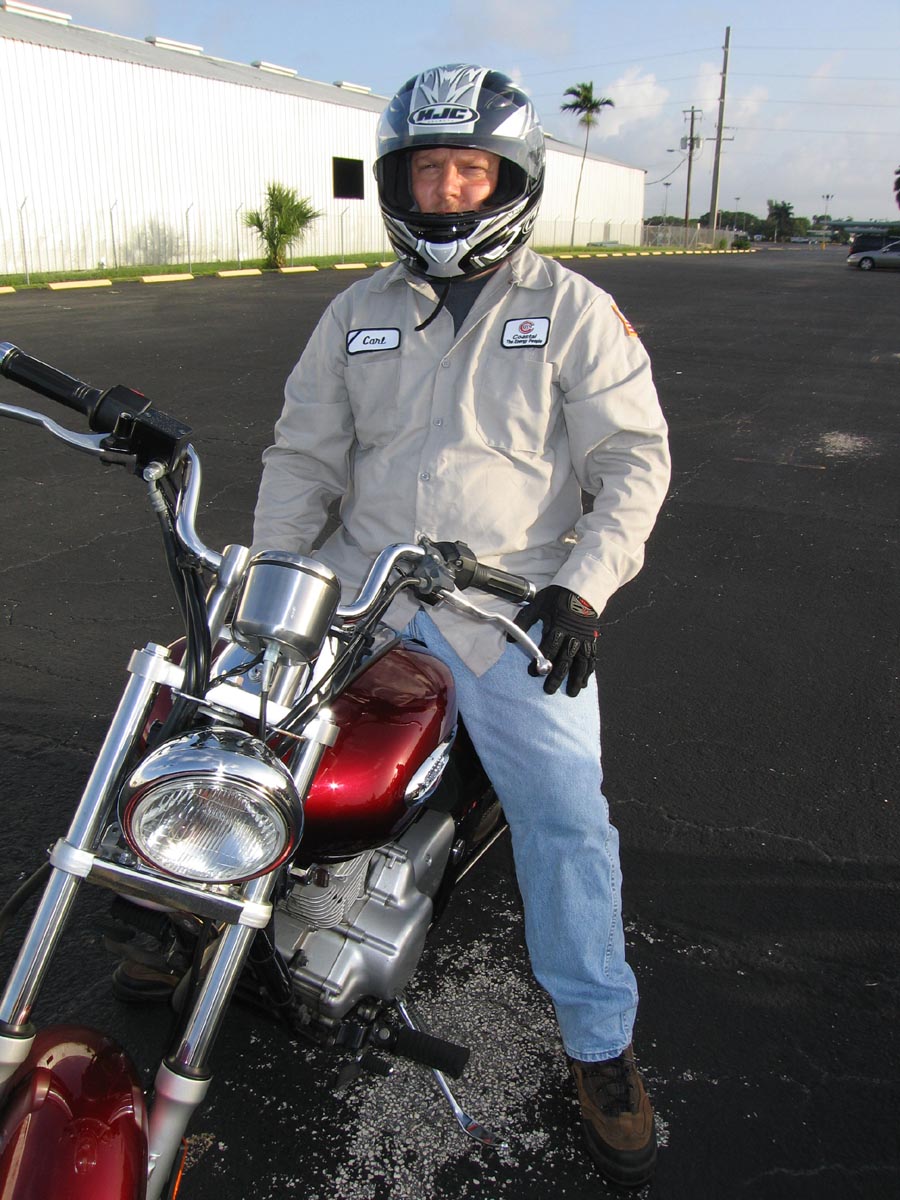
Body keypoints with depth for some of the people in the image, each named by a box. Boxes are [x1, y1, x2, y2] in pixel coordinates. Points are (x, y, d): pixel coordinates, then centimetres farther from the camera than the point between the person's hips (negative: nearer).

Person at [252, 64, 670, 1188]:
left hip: (515, 607, -3)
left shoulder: (570, 311, 3)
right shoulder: (356, 315, 13)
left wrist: (581, 590, -15)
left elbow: (636, 459, -2)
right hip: (362, 587, 4)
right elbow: (303, 454, 13)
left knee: (565, 816, -9)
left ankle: (600, 1043, 11)